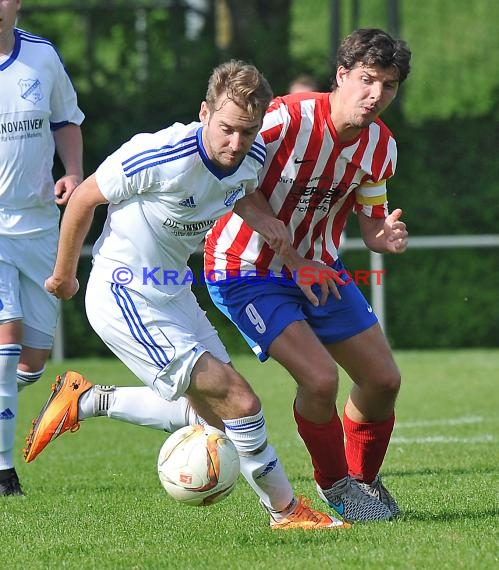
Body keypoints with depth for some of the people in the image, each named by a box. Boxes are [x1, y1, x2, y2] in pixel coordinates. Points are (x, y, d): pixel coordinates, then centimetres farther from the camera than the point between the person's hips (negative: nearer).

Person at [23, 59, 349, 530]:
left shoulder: (254, 157, -7)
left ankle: (83, 401, 24)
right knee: (239, 403, -15)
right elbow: (85, 197, -13)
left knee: (213, 414, 15)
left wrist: (261, 218, -5)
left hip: (174, 293, 8)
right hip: (123, 294, -8)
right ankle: (285, 509, 0)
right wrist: (64, 275, 1)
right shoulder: (162, 156, -28)